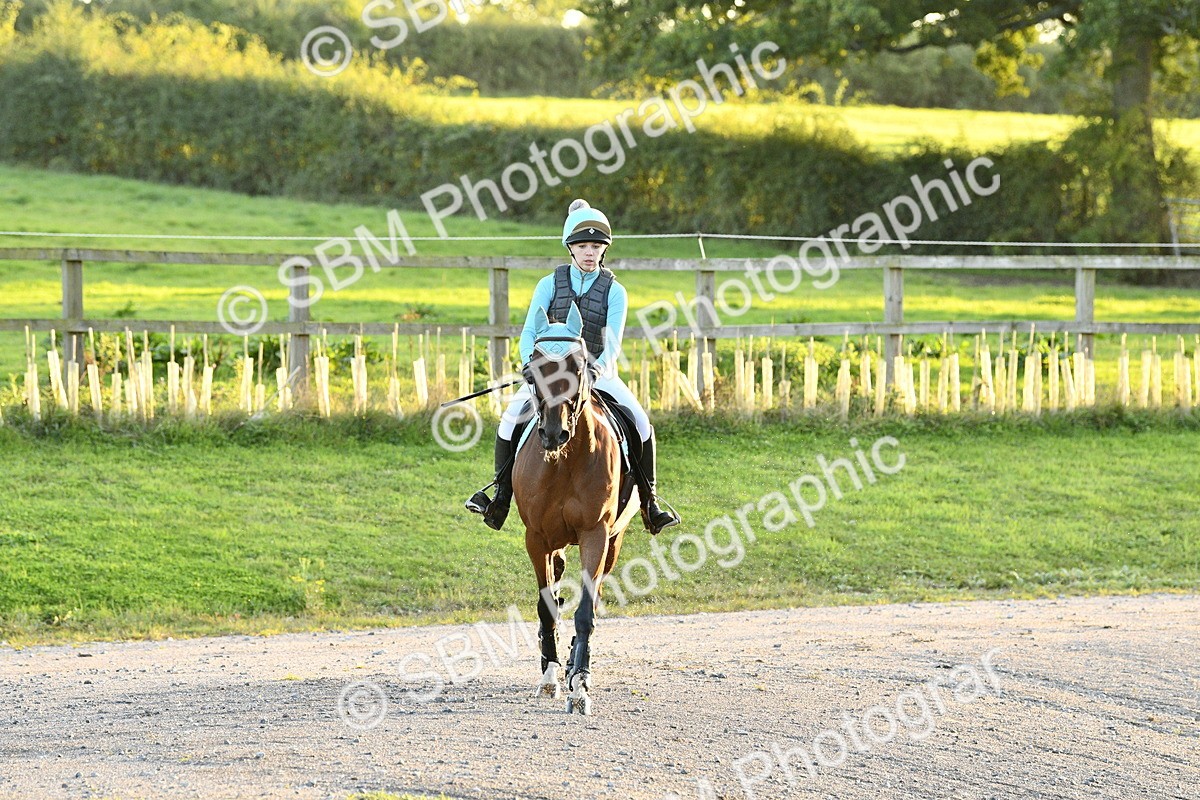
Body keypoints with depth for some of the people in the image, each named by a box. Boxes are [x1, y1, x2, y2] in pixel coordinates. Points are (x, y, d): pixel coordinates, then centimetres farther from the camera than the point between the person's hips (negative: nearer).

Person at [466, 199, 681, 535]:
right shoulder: (550, 285, 1)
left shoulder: (614, 292, -2)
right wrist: (531, 363, -25)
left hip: (598, 372, 0)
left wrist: (600, 367, -33)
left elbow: (613, 341, -12)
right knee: (511, 419, -23)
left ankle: (649, 503, -10)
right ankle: (500, 499, -13)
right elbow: (530, 331, -5)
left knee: (640, 422, -21)